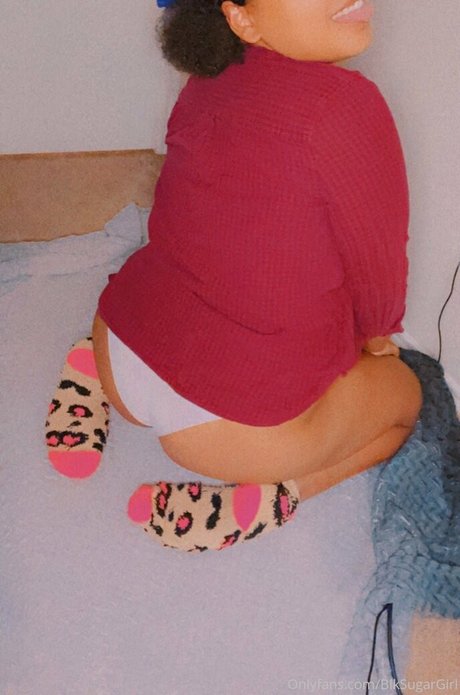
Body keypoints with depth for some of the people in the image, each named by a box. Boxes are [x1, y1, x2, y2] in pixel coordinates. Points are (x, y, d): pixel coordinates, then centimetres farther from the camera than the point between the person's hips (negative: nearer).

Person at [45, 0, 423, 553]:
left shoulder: (209, 80, 2)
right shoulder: (346, 106, -21)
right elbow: (379, 274, -9)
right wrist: (376, 337, 14)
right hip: (233, 424, -7)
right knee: (403, 393, 20)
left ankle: (96, 377, 13)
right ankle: (250, 502, -1)